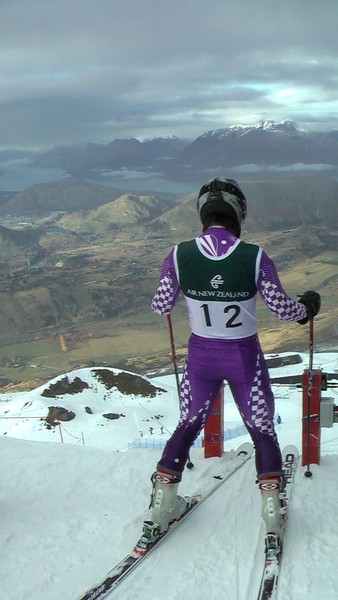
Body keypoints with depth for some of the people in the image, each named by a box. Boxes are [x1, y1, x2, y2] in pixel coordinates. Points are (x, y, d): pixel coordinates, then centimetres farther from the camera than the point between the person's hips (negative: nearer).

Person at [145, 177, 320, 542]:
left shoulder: (179, 256, -16)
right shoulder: (255, 258, -20)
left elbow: (161, 307, -3)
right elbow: (283, 309, -10)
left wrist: (166, 288, 21)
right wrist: (307, 307, 13)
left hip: (200, 356, 2)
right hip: (245, 359, -2)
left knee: (188, 425, 23)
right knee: (262, 430, 19)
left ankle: (162, 502, 25)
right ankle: (272, 509, 17)